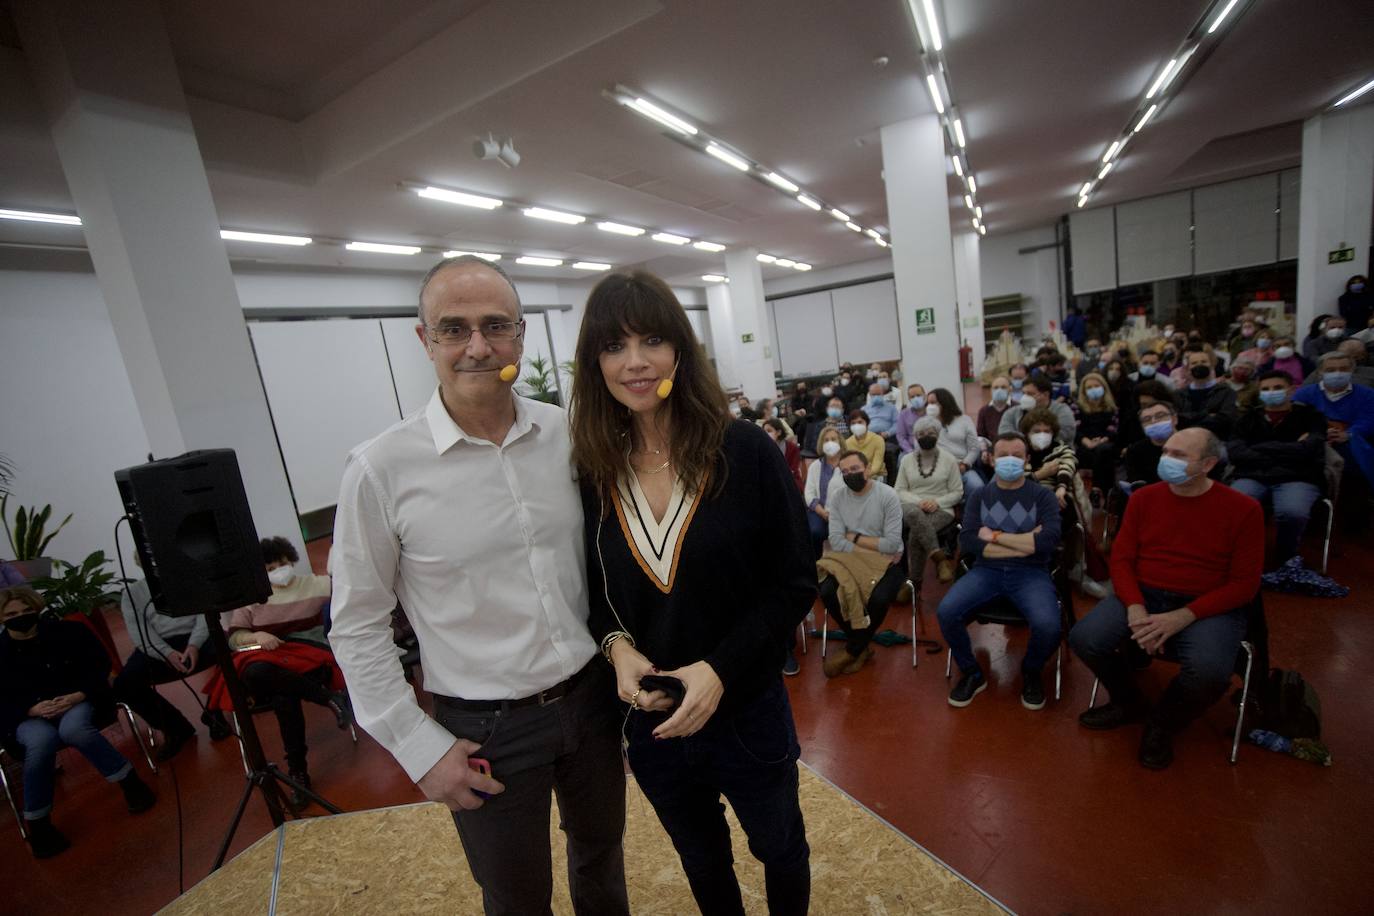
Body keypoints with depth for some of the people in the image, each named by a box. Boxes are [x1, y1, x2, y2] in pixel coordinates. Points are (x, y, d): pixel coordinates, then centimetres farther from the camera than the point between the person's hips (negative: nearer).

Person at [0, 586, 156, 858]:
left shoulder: (68, 631, -3)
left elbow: (100, 665, -1)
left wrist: (78, 695, -18)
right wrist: (33, 709, -20)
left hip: (76, 702, -1)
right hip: (27, 718, 1)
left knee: (73, 728, -37)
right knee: (41, 739, -35)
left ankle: (130, 782, -20)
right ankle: (36, 822, -16)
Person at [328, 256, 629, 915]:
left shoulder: (569, 433, -8)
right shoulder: (382, 468, -15)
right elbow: (357, 625, -6)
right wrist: (418, 748, -6)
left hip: (594, 694, 3)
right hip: (486, 727, -2)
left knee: (601, 849, 28)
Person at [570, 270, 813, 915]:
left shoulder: (745, 454, -16)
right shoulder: (590, 475, -9)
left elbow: (794, 583, -12)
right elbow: (590, 593, 2)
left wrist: (719, 667, -21)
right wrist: (616, 644, -17)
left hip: (746, 710, -1)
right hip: (649, 721, 2)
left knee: (780, 849, 27)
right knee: (702, 862, 29)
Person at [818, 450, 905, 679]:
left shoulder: (888, 495, -11)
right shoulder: (838, 497, 0)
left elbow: (892, 544, -16)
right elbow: (836, 542, -8)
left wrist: (855, 537, -10)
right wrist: (873, 547, -16)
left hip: (887, 561, -3)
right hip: (852, 560, 3)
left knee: (879, 599, -32)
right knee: (827, 592, -24)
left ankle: (852, 650, -4)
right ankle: (861, 647, 0)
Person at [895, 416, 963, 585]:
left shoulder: (949, 460, 4)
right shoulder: (906, 459, 8)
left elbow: (957, 492, 5)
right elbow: (899, 491, 8)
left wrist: (937, 502, -14)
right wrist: (918, 502, -12)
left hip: (941, 510, -1)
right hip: (912, 507, 1)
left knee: (916, 533, -35)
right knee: (915, 514, -40)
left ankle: (914, 582, -21)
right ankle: (941, 559, -37)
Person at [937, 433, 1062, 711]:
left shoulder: (1042, 496, 5)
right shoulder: (980, 496, 9)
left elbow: (1048, 542, -13)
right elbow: (967, 543, -5)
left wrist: (994, 536, -9)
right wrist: (1025, 544, -10)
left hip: (1030, 573, -1)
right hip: (986, 571, 1)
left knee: (1048, 625, -30)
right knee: (946, 612, -24)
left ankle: (1031, 673, 8)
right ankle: (972, 673, 6)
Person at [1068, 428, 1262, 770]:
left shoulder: (1243, 509, -5)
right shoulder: (1144, 498, 3)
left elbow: (1244, 584, -7)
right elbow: (1121, 559, 2)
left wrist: (1182, 617, -20)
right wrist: (1135, 608, -16)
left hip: (1208, 607, -2)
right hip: (1143, 596, 3)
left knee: (1210, 672, -33)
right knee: (1084, 638, -21)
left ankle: (1162, 723, 4)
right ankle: (1129, 703, 13)